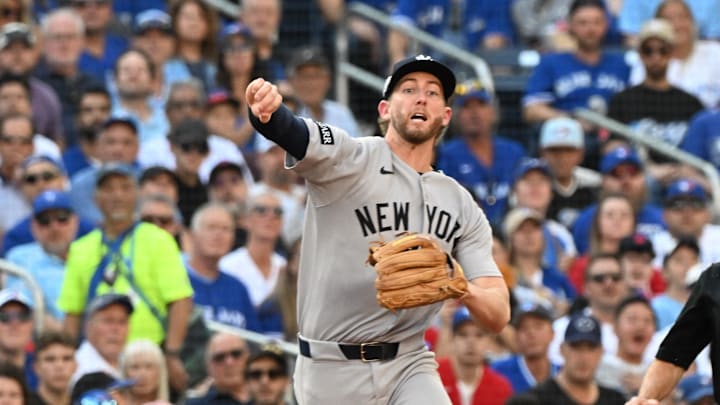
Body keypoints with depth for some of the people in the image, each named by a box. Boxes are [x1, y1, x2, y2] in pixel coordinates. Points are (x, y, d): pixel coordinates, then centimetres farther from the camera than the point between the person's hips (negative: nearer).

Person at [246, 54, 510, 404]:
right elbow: (290, 133, -28)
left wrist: (462, 288, -25)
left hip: (409, 364, 3)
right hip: (333, 370, -3)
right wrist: (267, 111, -52)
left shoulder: (463, 208, 6)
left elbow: (498, 317, -1)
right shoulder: (351, 159, -5)